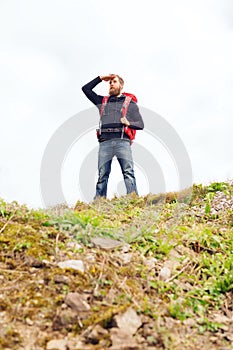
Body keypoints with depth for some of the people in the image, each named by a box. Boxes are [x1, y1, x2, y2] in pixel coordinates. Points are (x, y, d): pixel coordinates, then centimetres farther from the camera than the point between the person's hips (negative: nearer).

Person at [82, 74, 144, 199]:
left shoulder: (131, 104, 22)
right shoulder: (102, 102, 29)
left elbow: (140, 124, 15)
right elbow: (85, 88, 32)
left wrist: (129, 123, -6)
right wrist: (100, 78, 28)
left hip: (122, 141, -2)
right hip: (105, 142, 2)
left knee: (128, 172, -17)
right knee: (102, 175, -7)